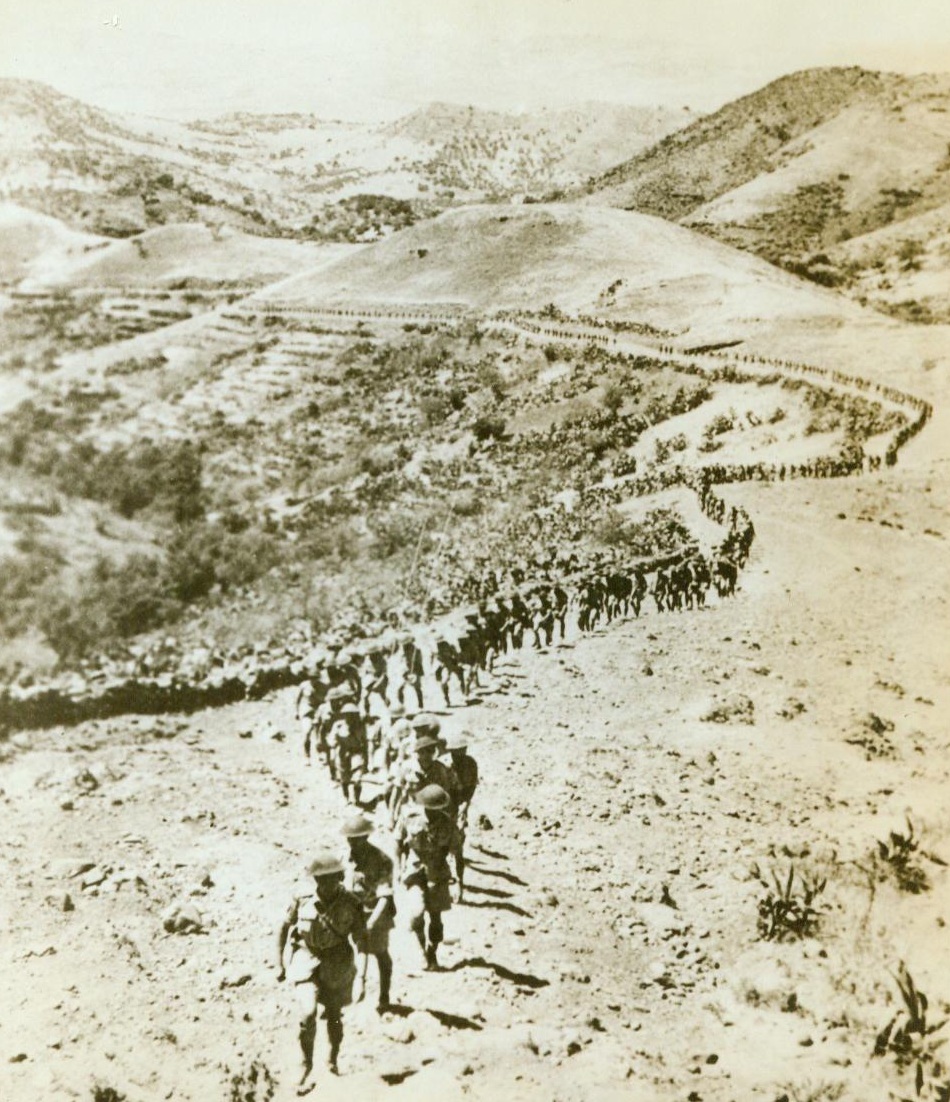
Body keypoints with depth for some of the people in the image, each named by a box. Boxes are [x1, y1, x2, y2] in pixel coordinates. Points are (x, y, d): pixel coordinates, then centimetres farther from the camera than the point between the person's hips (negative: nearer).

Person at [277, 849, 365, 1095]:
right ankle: (308, 1070, 1)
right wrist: (279, 963, 2)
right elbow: (284, 929, 2)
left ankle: (333, 1060, 43)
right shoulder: (302, 901, -12)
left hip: (337, 966, 1)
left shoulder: (351, 904, -14)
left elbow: (360, 936, -1)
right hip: (307, 963, -1)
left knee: (334, 1017, 15)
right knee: (308, 1014, -18)